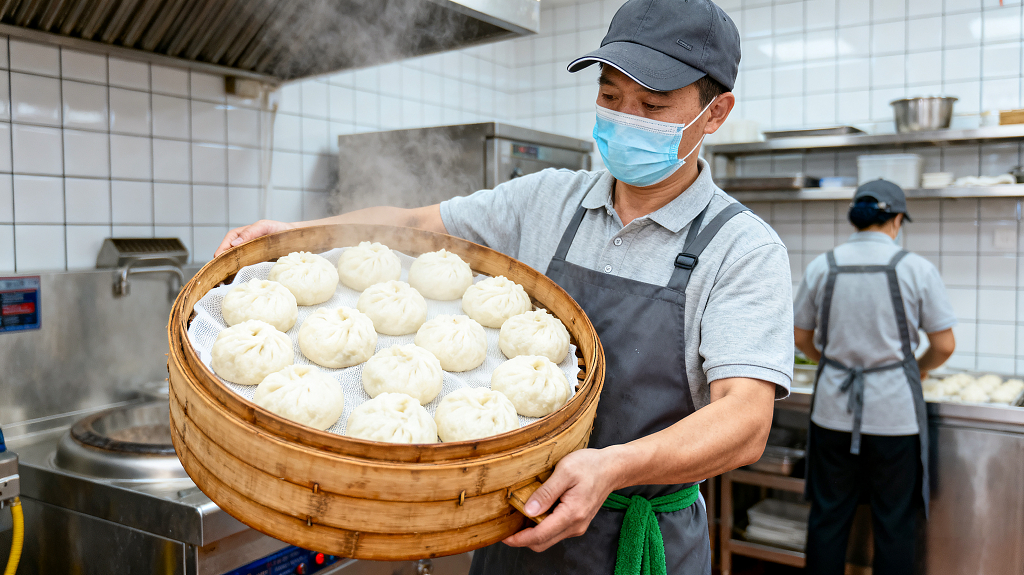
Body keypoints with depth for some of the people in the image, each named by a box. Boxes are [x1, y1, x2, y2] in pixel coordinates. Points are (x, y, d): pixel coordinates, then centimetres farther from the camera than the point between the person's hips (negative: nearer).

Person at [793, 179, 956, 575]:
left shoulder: (822, 267, -2)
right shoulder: (916, 269, -8)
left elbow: (801, 339, 6)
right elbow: (944, 345, -3)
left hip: (833, 409, 2)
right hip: (895, 410, -2)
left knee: (828, 516, 14)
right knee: (894, 522, 12)